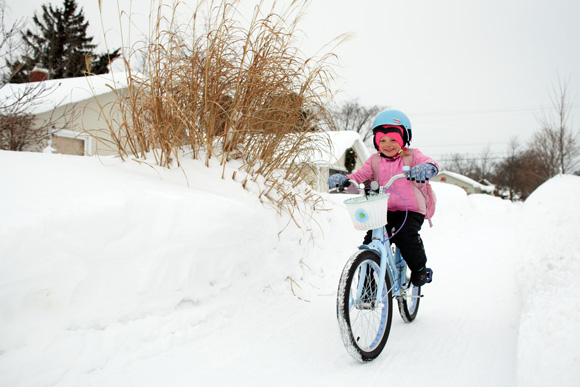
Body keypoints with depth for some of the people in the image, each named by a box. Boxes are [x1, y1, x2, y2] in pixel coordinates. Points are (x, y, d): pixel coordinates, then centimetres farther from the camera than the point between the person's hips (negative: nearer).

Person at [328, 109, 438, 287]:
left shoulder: (411, 156, 2)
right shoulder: (375, 161, 12)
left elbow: (432, 164, -16)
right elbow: (360, 175, -1)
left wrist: (426, 168, -42)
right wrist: (343, 180, -23)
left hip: (410, 210, -3)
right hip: (384, 211, 3)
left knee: (405, 236, -27)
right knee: (370, 241, -13)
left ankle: (420, 269, 2)